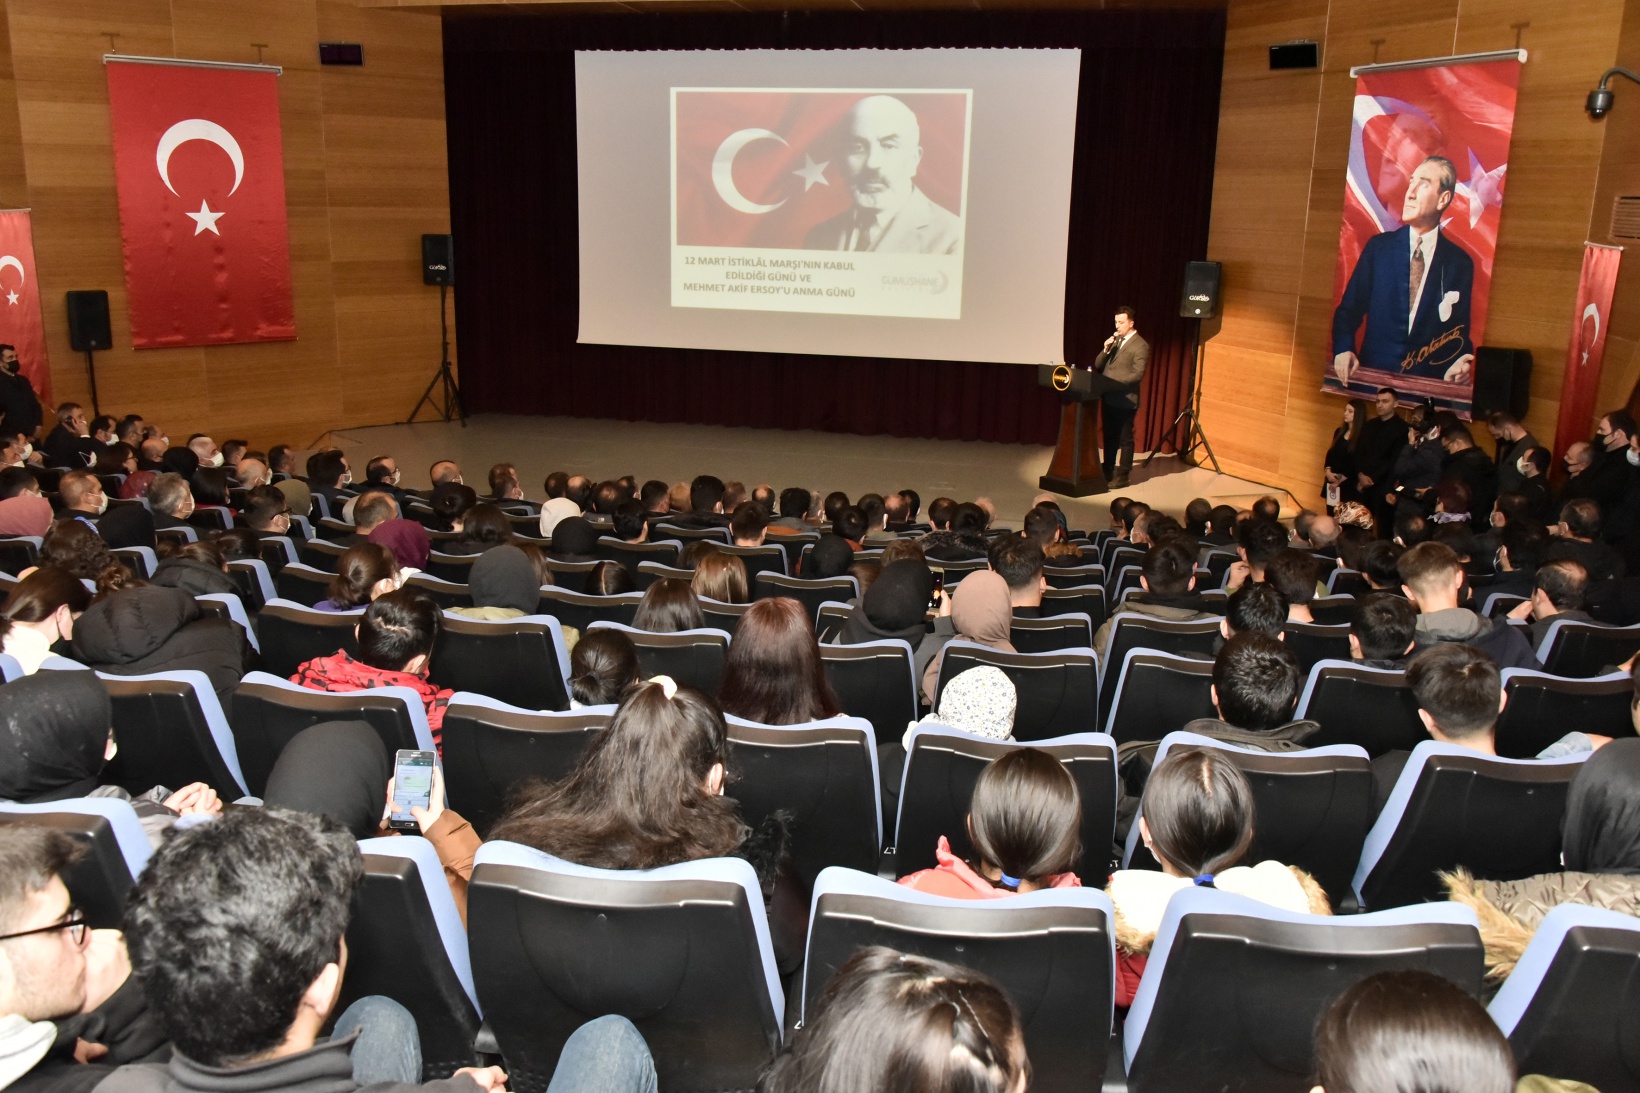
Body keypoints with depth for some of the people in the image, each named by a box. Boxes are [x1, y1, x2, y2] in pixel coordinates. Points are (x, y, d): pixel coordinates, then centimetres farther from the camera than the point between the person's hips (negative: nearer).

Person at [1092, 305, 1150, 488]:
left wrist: (1115, 382, -21)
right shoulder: (1114, 341, 15)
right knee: (1109, 437, 14)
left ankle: (1123, 475, 7)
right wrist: (1106, 350, -4)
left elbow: (1137, 374, -16)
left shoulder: (1140, 346, -9)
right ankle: (1107, 471, 24)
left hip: (1125, 400, -7)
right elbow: (1098, 365, 13)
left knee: (1125, 439, 1)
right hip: (1108, 397, 7)